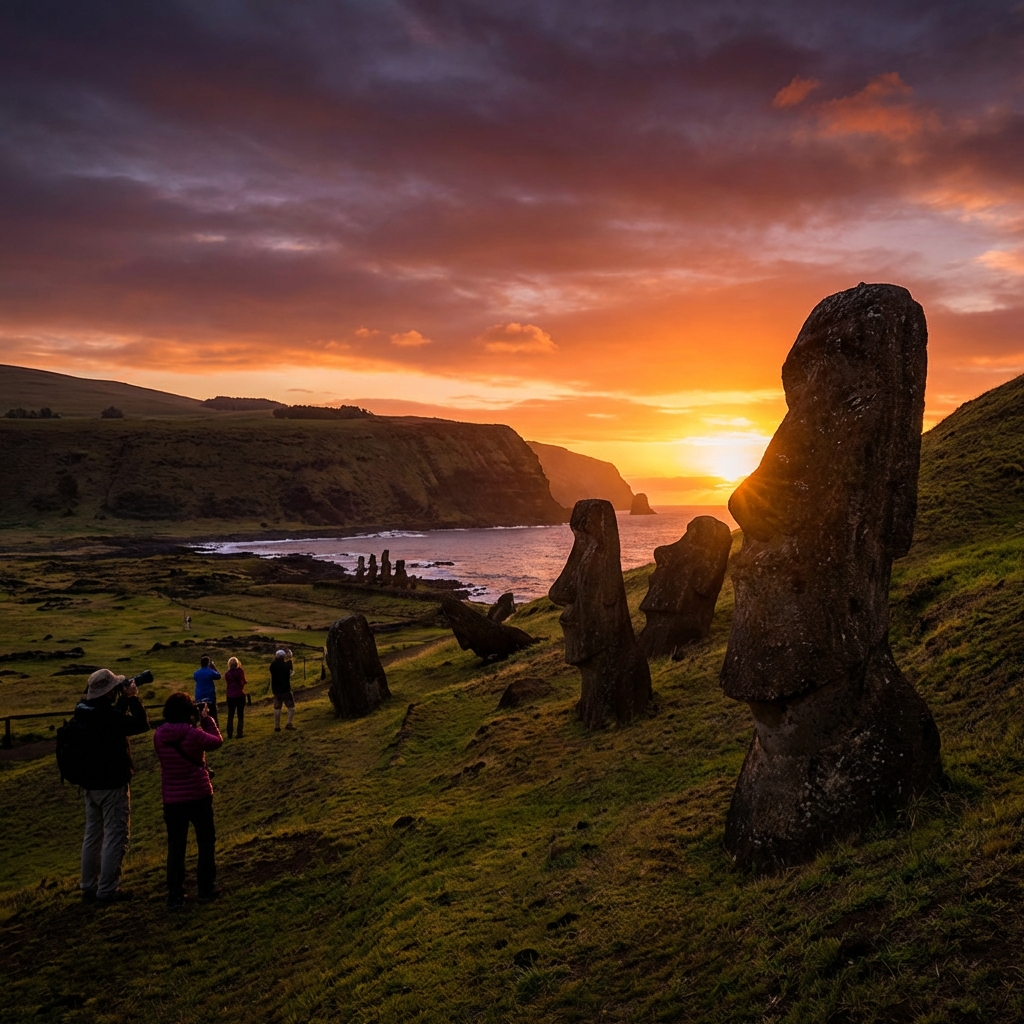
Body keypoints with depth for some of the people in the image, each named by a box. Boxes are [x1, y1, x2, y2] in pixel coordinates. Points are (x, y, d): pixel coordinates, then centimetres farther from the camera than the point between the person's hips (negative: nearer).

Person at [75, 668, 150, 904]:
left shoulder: (84, 710, 2)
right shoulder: (108, 715, -25)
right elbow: (142, 724, -18)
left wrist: (124, 699, 6)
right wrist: (133, 698, -11)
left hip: (91, 782, 9)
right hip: (112, 783, -9)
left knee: (93, 835, 18)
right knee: (116, 836, 1)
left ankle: (89, 886, 26)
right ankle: (107, 890, 4)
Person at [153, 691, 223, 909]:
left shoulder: (159, 735, -7)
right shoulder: (194, 734, -19)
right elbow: (217, 741, -2)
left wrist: (194, 725, 7)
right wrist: (207, 718, 3)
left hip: (172, 799, 3)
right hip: (199, 796, -3)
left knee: (175, 847, 12)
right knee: (206, 842, 15)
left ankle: (175, 897, 14)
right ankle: (206, 889, 23)